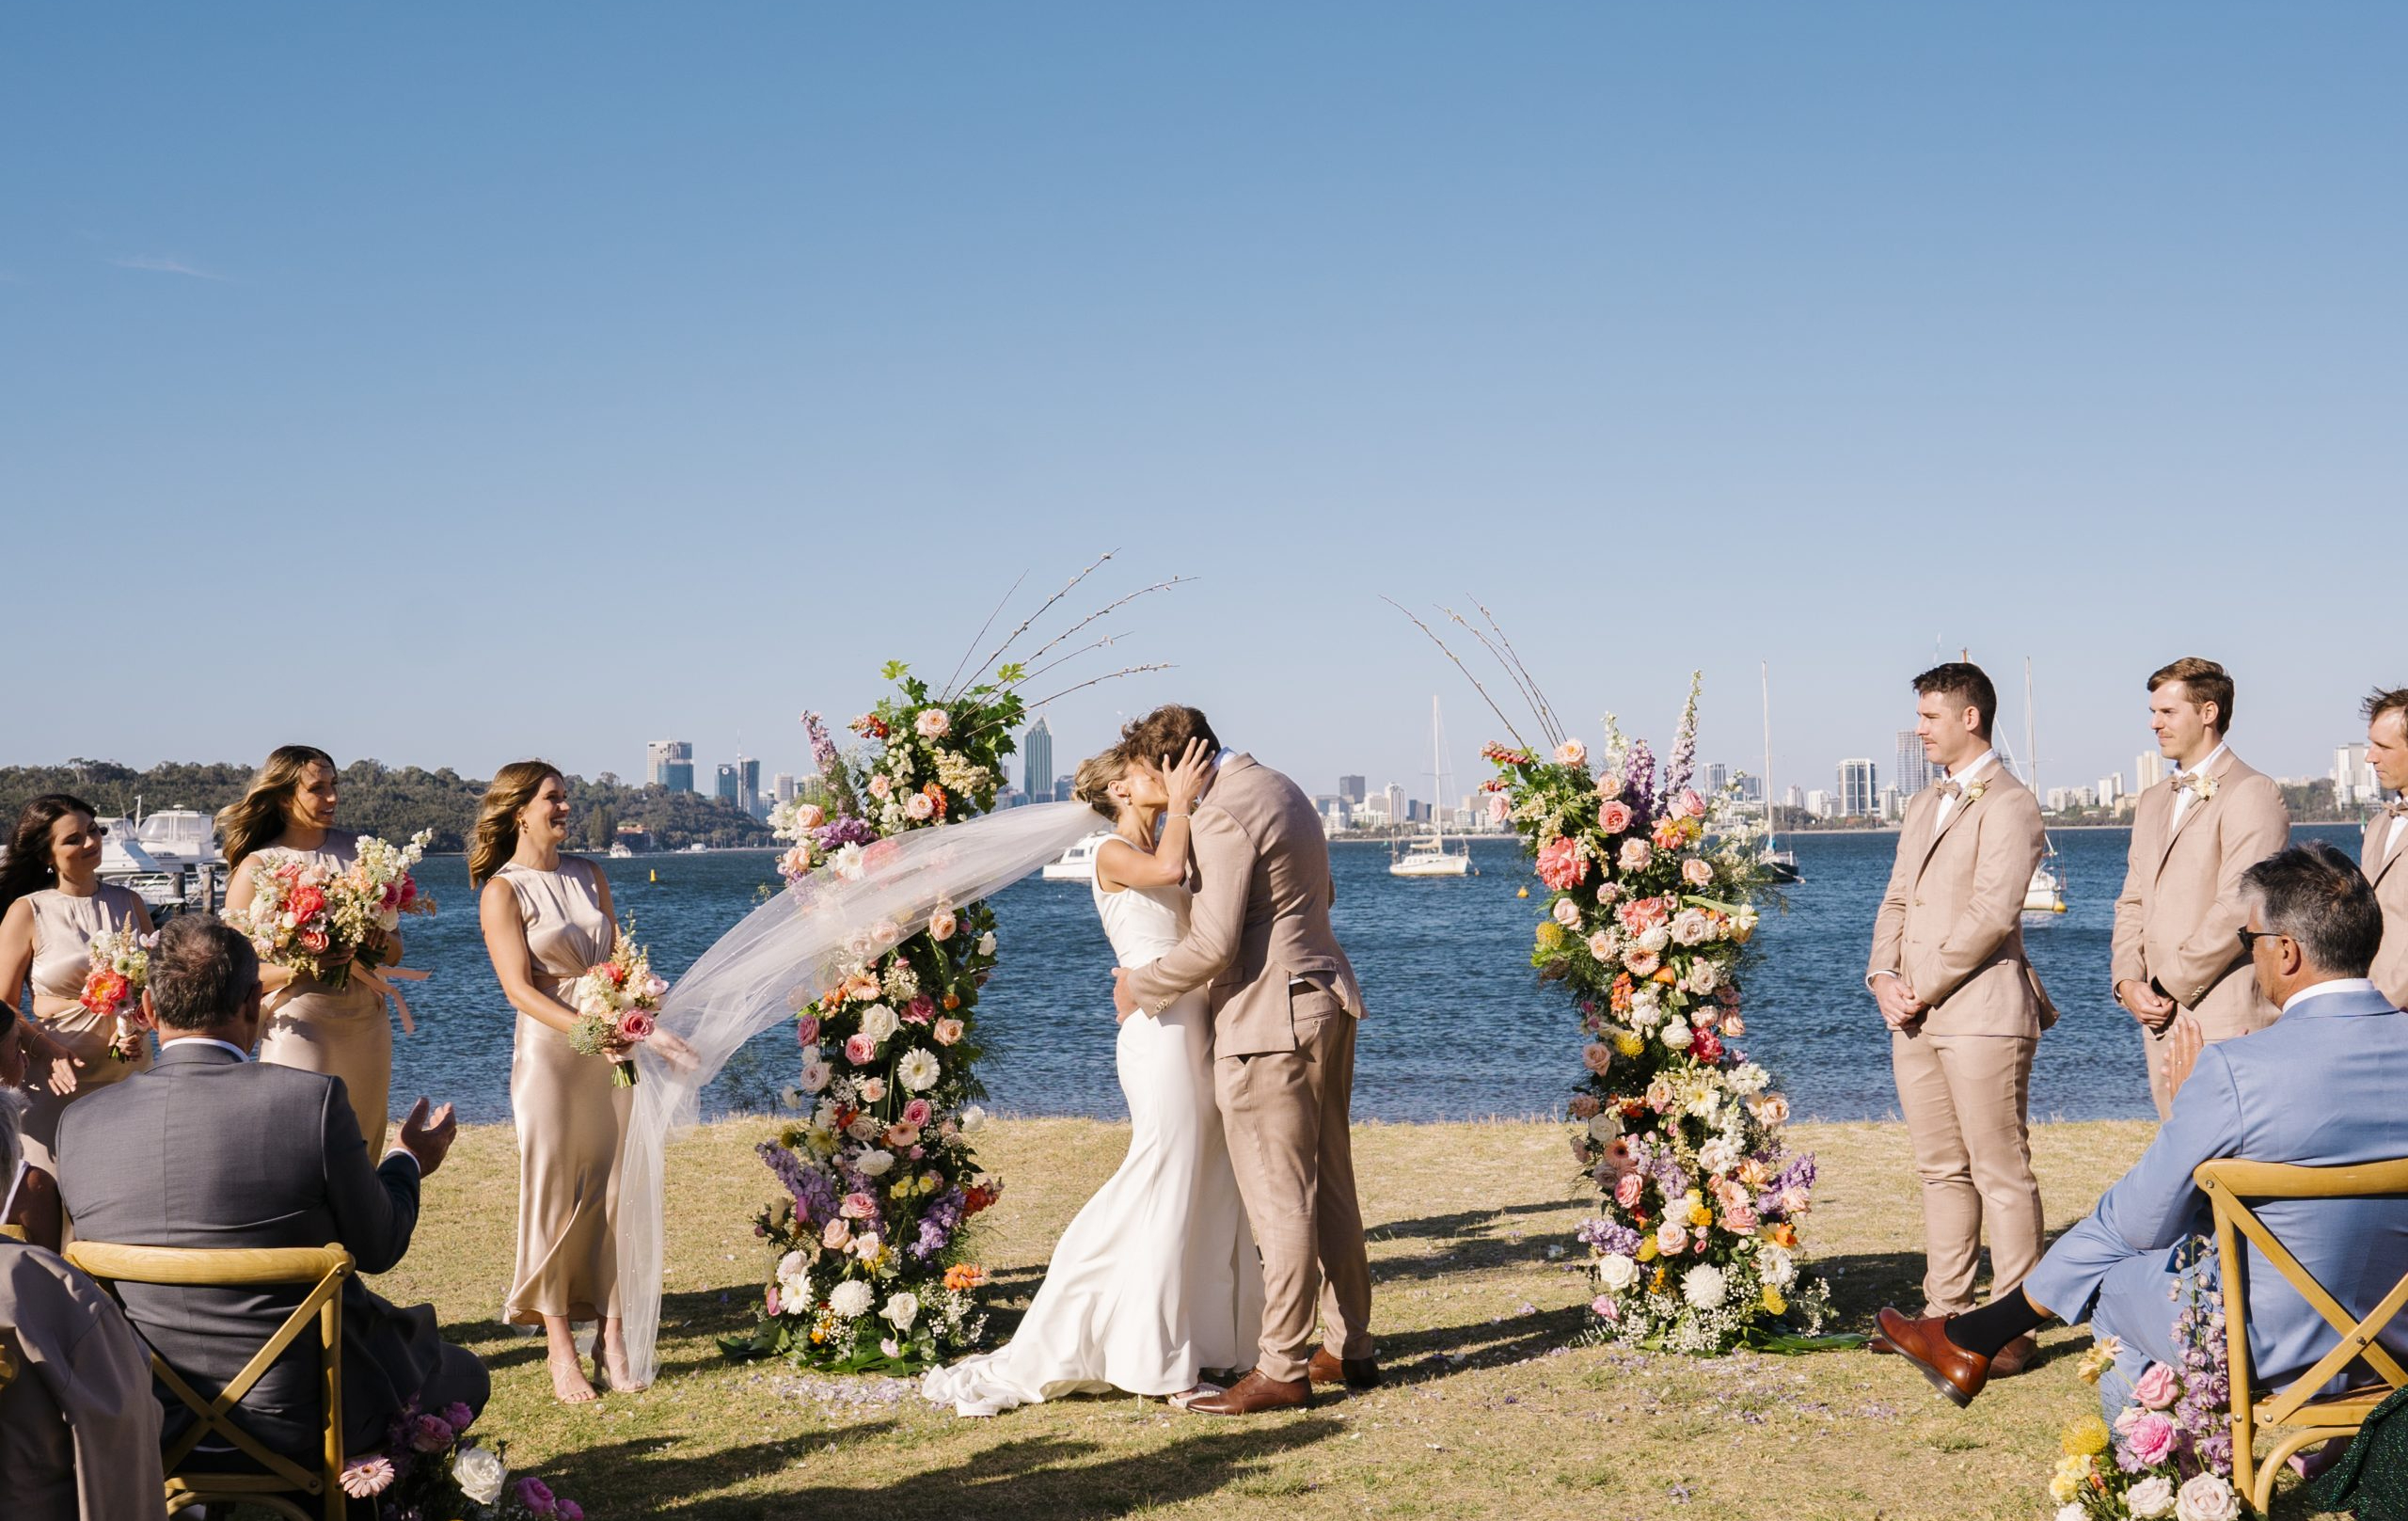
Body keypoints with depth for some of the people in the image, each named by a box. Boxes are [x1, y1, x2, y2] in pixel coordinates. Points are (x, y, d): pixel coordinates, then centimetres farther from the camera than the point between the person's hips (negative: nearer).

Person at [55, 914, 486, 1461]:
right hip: (301, 1418, -5)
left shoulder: (79, 1124, -7)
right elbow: (377, 1248, -8)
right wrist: (408, 1162, 12)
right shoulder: (313, 1099, -20)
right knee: (464, 1376, 24)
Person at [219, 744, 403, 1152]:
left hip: (367, 1023, 5)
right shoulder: (256, 868, -3)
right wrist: (298, 967, -23)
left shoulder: (358, 850, 9)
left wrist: (382, 944, -9)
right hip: (299, 1025, -4)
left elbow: (395, 950, 14)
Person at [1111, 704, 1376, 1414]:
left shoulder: (1222, 816, -17)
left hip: (1268, 1017, -10)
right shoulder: (1279, 788, 14)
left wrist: (1141, 987, -6)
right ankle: (1350, 1348, 21)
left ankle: (1281, 1370, -1)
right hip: (1326, 1000, 10)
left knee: (1280, 1198, -5)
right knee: (1328, 1187, 15)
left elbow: (1213, 943, -20)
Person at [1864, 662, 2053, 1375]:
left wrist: (1926, 988, -12)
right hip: (1916, 1019, 8)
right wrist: (1884, 977, 2)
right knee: (1941, 1170, 12)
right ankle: (1946, 1312, 19)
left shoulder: (2008, 804, -8)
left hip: (1981, 1012, -8)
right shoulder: (1923, 806, 20)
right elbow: (1897, 901, 18)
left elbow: (1991, 915, -15)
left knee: (2001, 1173, -3)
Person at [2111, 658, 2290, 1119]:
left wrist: (2170, 987, -13)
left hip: (2224, 1022, -8)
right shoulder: (2154, 801, 21)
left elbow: (2238, 908, -16)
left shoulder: (2251, 794, -7)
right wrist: (2128, 980, 2)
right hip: (2161, 1016, 8)